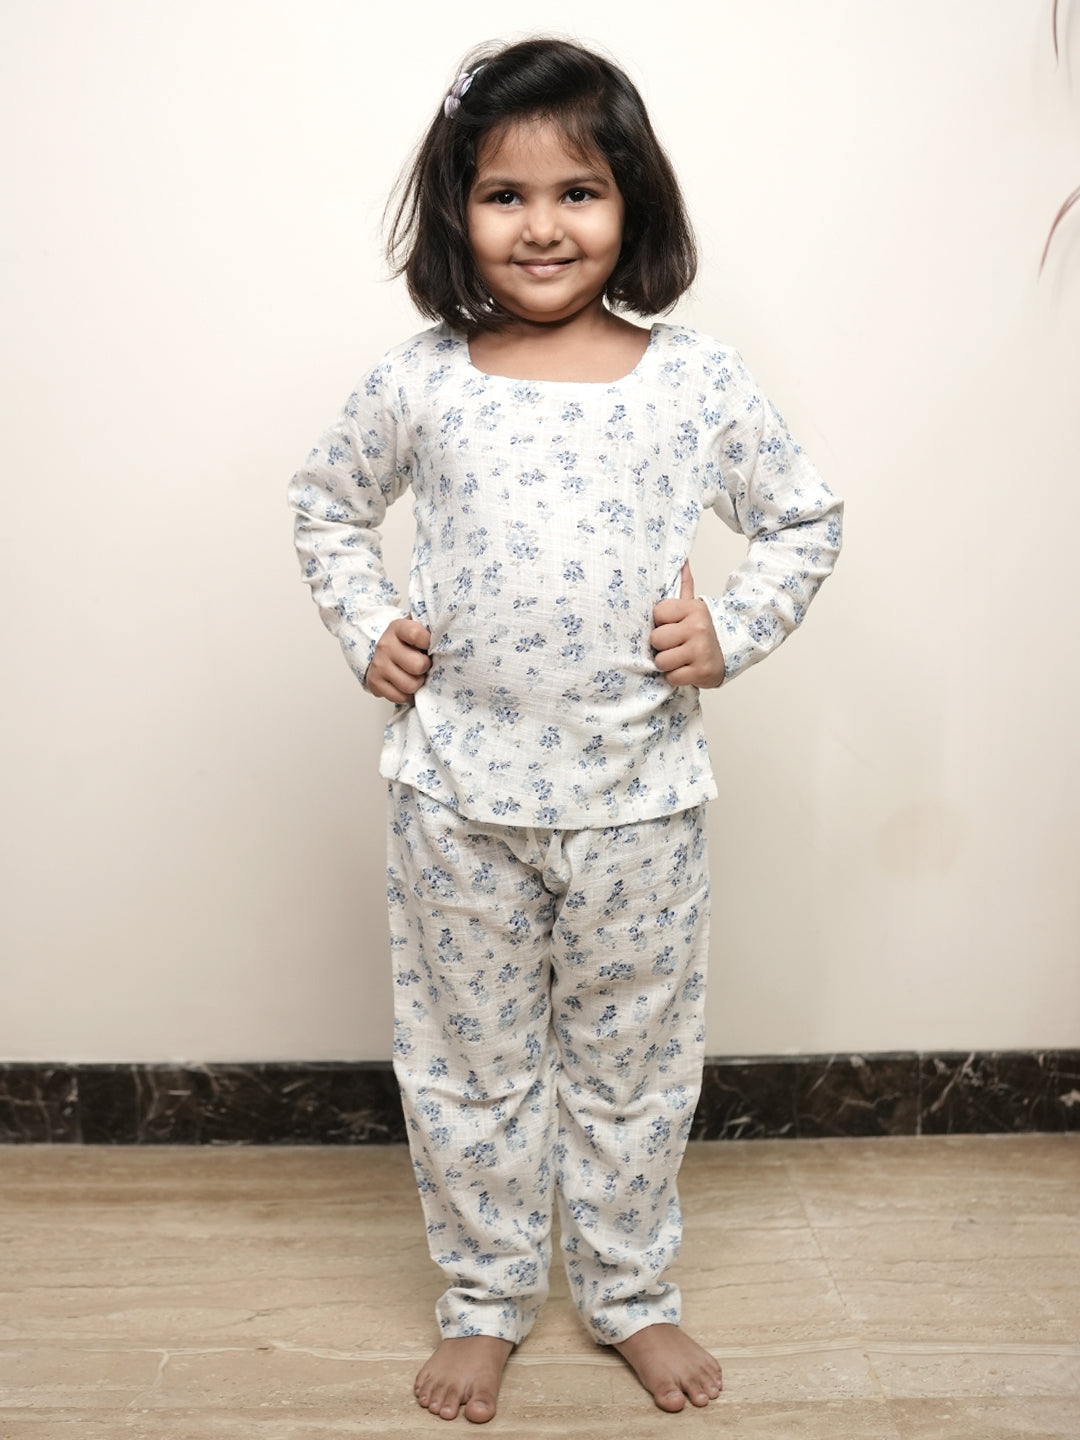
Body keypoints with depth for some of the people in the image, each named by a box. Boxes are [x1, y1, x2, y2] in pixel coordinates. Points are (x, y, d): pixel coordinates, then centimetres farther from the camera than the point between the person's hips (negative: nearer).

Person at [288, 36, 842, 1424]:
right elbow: (325, 503, 14)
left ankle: (630, 1293, 38)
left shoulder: (699, 381, -4)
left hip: (636, 798, 0)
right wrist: (366, 628, 1)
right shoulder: (416, 381, -2)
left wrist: (734, 630, -6)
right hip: (458, 797, 1)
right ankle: (484, 1296, 36)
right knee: (468, 1060, 14)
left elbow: (805, 517, 8)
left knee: (634, 1061, 15)